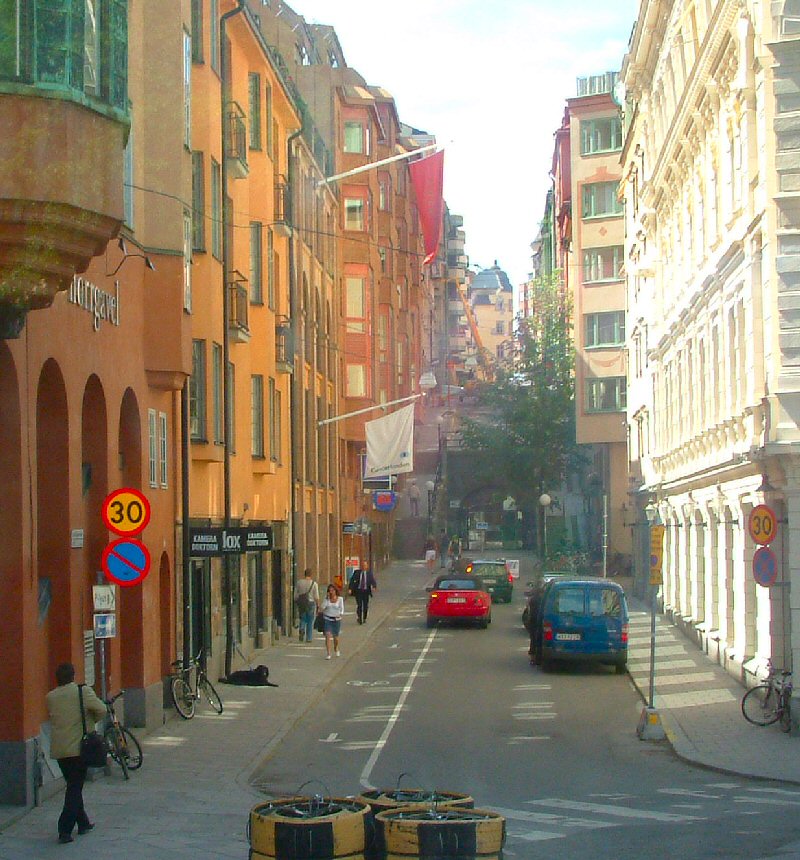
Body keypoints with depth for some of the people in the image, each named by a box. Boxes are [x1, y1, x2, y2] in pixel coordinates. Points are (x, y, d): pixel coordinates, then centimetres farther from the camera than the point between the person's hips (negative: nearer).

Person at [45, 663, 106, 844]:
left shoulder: (50, 697, 4)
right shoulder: (83, 691, -9)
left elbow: (52, 717, 13)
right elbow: (101, 710, -10)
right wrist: (91, 721, 9)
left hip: (59, 750, 5)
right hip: (79, 747, -5)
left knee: (73, 786, 18)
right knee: (75, 788, -2)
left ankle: (83, 823, 27)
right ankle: (65, 829, -11)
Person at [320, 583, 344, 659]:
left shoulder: (340, 599, -2)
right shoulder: (326, 598, 0)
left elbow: (342, 609, -3)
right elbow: (322, 607, -11)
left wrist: (340, 614, -24)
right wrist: (327, 597, -14)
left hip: (336, 619, 0)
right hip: (327, 619, 0)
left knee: (335, 637, 10)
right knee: (328, 635, -15)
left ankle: (336, 649, 42)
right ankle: (328, 654, -14)